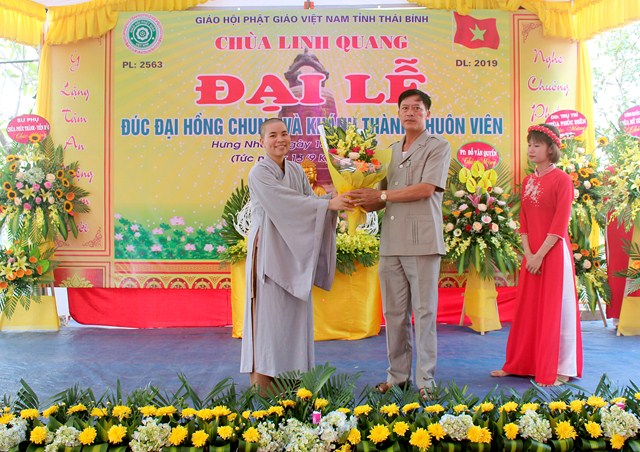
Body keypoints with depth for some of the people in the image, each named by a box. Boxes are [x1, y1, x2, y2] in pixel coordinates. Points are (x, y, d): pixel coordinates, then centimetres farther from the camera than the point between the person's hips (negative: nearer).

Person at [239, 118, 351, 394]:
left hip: (295, 249, 6)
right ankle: (261, 375, 6)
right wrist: (328, 204, -24)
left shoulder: (296, 170, 11)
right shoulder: (259, 173, -10)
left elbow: (309, 202, 4)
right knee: (269, 308, -3)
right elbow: (288, 203, -20)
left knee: (296, 310, 8)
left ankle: (290, 369, 19)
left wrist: (335, 203, -14)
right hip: (269, 248, -6)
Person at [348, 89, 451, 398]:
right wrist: (364, 204, -2)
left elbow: (426, 189, -11)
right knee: (394, 312, 8)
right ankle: (398, 375, 19)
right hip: (391, 242, 6)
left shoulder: (438, 147, 2)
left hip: (422, 242, -5)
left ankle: (425, 380, 8)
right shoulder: (392, 151, 20)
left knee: (424, 312, -1)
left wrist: (380, 195, -8)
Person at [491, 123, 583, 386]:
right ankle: (520, 364, 23)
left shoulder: (561, 179, -7)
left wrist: (540, 255, -15)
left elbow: (560, 224, -13)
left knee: (555, 310, 0)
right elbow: (523, 222, 9)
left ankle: (559, 370, 11)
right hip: (532, 256, 6)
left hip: (554, 254, -6)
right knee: (527, 311, 12)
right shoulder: (528, 182, 12)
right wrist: (528, 254, -3)